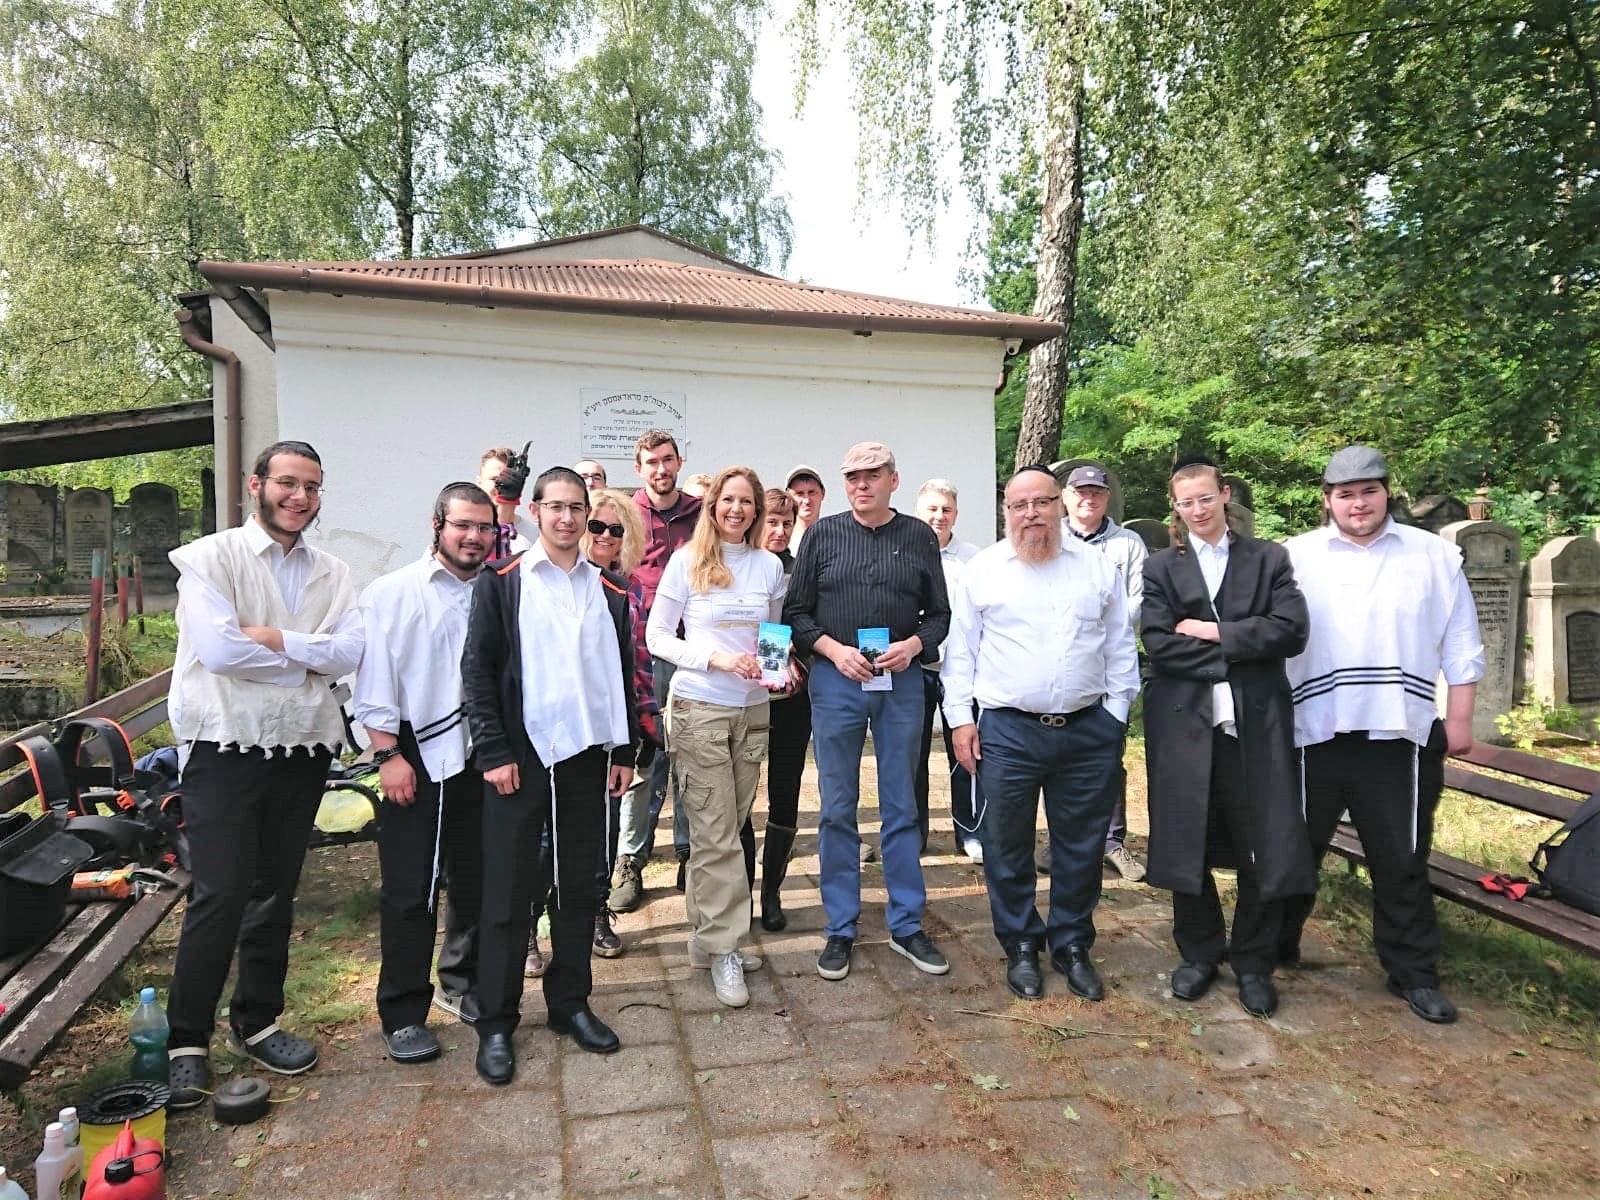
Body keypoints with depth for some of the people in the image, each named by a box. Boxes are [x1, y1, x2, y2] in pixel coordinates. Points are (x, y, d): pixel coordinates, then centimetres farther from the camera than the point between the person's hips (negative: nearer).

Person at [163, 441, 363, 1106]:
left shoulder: (332, 574, 8)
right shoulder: (211, 558, -4)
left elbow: (351, 652, -7)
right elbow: (219, 649, -18)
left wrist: (275, 638, -18)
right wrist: (311, 658, -9)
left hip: (304, 746, 4)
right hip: (226, 746, -4)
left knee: (276, 893, 14)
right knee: (220, 894, -4)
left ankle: (256, 1022, 29)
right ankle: (186, 1041, 13)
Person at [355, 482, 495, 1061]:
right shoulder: (393, 592, -3)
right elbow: (374, 678, -6)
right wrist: (388, 754, -10)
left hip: (482, 755, 4)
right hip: (418, 756, -4)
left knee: (476, 881, 14)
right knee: (410, 888, 2)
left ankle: (463, 985, 32)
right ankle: (403, 1013, 16)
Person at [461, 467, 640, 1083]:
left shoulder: (610, 591, 10)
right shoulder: (502, 583, -1)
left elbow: (623, 673, 13)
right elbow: (477, 667, -5)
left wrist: (625, 751, 9)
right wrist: (493, 750, -11)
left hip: (587, 755, 4)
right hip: (520, 756, -3)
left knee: (579, 886, 12)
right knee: (508, 892, 3)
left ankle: (570, 1003, 27)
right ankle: (496, 1022, 17)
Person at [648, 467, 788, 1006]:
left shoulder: (770, 566, 7)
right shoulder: (688, 561, -2)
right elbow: (658, 637, -3)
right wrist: (716, 658, -16)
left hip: (753, 709, 4)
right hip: (700, 709, -4)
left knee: (729, 826, 10)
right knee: (716, 834, -3)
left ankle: (707, 936, 23)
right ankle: (723, 949, 7)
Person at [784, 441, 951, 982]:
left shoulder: (919, 537, 6)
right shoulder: (822, 534, 3)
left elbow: (939, 613, 8)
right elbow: (796, 612, 3)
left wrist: (913, 644, -11)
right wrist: (834, 649, -11)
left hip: (902, 682, 1)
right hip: (836, 680, 0)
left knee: (902, 808, 9)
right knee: (838, 810, 6)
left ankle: (906, 924, 22)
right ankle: (840, 929, 19)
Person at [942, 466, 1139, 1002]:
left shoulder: (1097, 566, 6)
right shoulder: (982, 569, 2)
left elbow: (1120, 647, 9)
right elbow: (960, 650, 3)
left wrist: (1116, 713, 3)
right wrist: (960, 718, -2)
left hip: (1088, 731, 2)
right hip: (1007, 731, -1)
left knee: (1080, 847, 12)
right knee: (1008, 847, 8)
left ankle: (1072, 946, 30)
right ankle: (1020, 948, 26)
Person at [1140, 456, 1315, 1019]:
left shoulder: (1269, 559, 9)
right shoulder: (1160, 568, 7)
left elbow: (1291, 630, -5)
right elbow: (1158, 643, -7)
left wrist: (1216, 632, -10)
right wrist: (1235, 656, -11)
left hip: (1255, 724, 0)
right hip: (1183, 724, 0)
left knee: (1264, 850, 5)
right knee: (1187, 845, 8)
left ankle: (1253, 962, 25)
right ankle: (1199, 953, 28)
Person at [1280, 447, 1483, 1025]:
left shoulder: (1434, 555, 6)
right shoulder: (1294, 557, 2)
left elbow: (1460, 644, 7)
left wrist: (1458, 720, 3)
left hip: (1399, 736, 1)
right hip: (1313, 734, 0)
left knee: (1402, 862, 9)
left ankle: (1414, 973, 24)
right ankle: (1275, 947, 29)